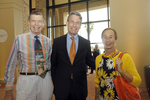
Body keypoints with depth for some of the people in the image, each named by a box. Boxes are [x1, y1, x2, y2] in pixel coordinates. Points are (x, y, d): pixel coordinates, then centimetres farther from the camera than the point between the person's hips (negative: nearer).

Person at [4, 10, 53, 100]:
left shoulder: (48, 41, 2)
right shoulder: (19, 39, -6)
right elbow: (11, 65, -2)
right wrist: (9, 90, 0)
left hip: (45, 80, 3)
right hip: (26, 81, -2)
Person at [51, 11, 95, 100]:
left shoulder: (86, 43, 0)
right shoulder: (57, 41, -2)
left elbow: (89, 62, 7)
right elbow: (53, 63, 3)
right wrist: (55, 82, 2)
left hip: (80, 87, 1)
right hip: (61, 87, 0)